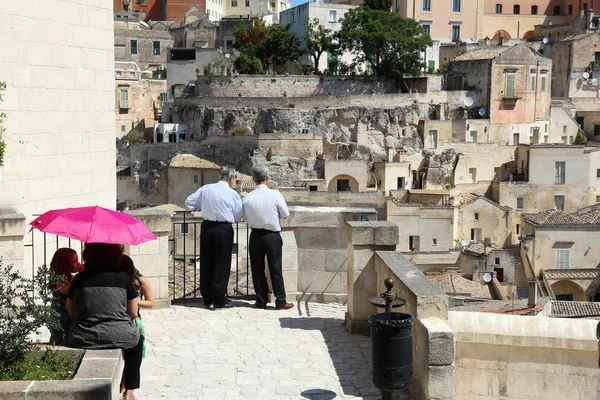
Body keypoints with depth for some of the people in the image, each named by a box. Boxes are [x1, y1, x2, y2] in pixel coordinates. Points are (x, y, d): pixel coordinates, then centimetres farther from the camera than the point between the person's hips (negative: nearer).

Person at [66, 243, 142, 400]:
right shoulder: (123, 277, -1)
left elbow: (70, 310, 12)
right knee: (137, 339, 31)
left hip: (83, 340, 2)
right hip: (119, 338, -1)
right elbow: (133, 313, 3)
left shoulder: (79, 278, 2)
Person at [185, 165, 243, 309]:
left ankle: (207, 299, 19)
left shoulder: (206, 189, 2)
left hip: (206, 227, 4)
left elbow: (189, 202, 7)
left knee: (206, 262, 12)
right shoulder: (232, 194, -7)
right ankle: (219, 300, 6)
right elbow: (238, 217, 0)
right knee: (222, 264, 4)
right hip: (224, 230, -4)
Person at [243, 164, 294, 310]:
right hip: (272, 236, -2)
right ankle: (280, 301, 8)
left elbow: (246, 218, 2)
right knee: (275, 269, 5)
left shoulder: (247, 198, -8)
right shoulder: (275, 195, -13)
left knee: (257, 269, 11)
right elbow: (285, 214, -5)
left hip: (255, 236, 2)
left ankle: (261, 300, 16)